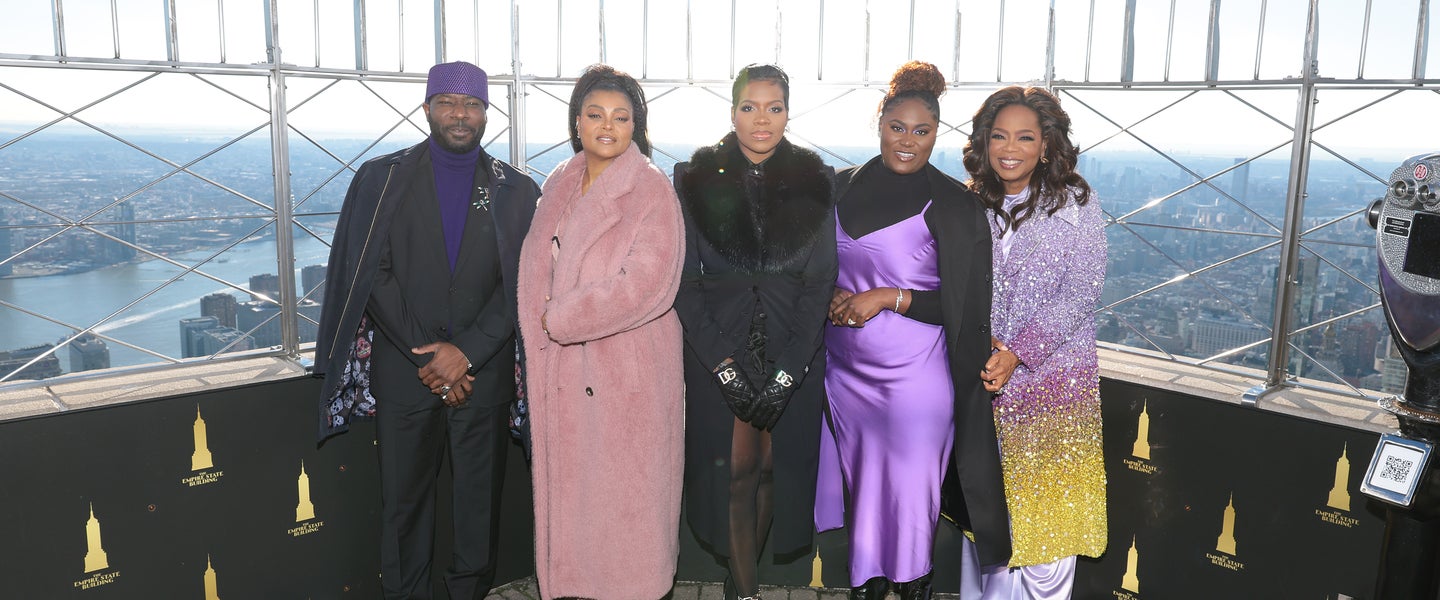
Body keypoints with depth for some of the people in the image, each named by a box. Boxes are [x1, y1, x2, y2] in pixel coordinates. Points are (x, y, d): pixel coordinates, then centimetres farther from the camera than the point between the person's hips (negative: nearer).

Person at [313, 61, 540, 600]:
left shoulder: (516, 191, 5)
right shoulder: (381, 179, 4)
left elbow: (522, 284, -1)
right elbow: (373, 276, -2)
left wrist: (466, 353, -12)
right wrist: (427, 357, -10)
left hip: (484, 371, 0)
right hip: (403, 371, 0)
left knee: (481, 499, 7)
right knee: (404, 500, 8)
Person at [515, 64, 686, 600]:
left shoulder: (652, 192, -10)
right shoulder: (559, 185, 10)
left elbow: (644, 287, -19)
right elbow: (536, 266, 13)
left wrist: (559, 317, -13)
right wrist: (543, 323, -6)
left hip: (628, 368, -5)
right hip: (562, 367, 5)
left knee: (624, 484, 5)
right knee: (568, 477, 12)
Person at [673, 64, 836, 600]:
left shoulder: (814, 182, 2)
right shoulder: (697, 179, 0)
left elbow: (821, 280, -1)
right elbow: (685, 280, -3)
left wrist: (785, 371, -10)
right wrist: (723, 364, -12)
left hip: (794, 353, 1)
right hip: (718, 350, -1)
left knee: (775, 465, 7)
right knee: (736, 469, 1)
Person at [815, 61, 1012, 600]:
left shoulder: (955, 205, -7)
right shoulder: (843, 187, 5)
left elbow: (966, 307, -9)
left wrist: (889, 297, -16)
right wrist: (834, 299, -5)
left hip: (914, 374, -4)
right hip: (845, 368, 4)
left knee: (908, 484, 6)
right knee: (858, 474, 15)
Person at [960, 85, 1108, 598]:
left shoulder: (1075, 204, -4)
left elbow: (1081, 293, -10)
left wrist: (1017, 353, -19)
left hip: (1051, 379, -3)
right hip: (983, 382, 3)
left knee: (1044, 512, 4)